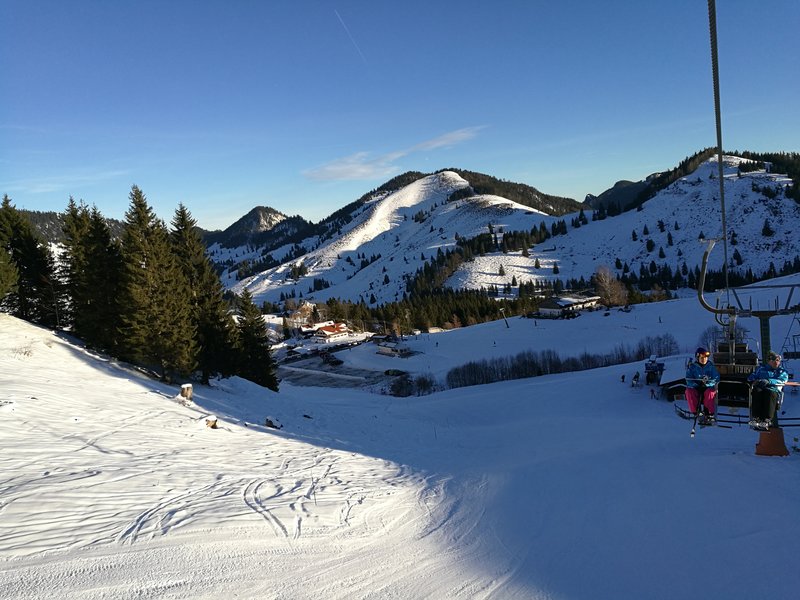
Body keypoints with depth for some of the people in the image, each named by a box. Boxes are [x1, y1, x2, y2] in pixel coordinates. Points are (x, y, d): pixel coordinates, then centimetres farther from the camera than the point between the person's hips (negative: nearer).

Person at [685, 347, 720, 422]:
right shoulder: (692, 367, 2)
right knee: (689, 391, -30)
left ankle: (710, 413, -26)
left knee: (709, 392, -35)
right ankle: (697, 412, -26)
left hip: (708, 388, -1)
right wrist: (696, 384, -23)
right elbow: (689, 380, -4)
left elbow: (716, 379, -2)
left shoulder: (710, 366, 4)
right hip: (696, 388, 1)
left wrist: (708, 382, -20)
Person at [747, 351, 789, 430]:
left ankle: (767, 420, -53)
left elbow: (782, 380, 3)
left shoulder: (782, 371, 26)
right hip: (759, 388, 1)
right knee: (757, 391, -37)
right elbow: (751, 377, 21)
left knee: (770, 393, -39)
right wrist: (755, 380, -5)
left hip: (773, 389, -1)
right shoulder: (761, 368, 32)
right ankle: (755, 418, -50)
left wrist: (769, 381, -17)